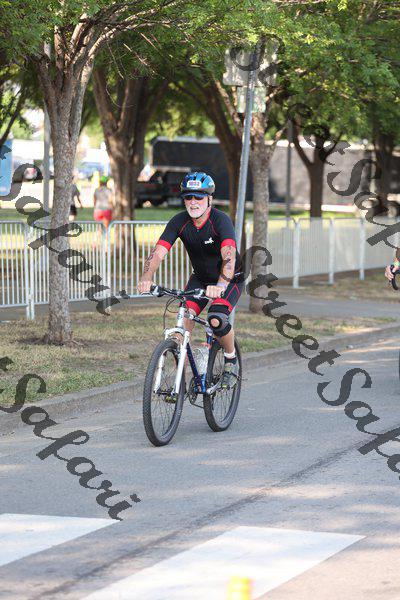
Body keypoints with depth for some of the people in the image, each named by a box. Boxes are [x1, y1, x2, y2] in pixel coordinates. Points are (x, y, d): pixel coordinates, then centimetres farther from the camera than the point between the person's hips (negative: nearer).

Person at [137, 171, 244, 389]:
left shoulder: (221, 220, -28)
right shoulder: (179, 222, -16)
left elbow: (229, 256, -43)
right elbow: (158, 253, -25)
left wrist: (220, 285, -59)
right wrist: (146, 278, -44)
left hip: (230, 279, -4)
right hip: (200, 277, 4)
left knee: (216, 320, -27)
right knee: (185, 315, -19)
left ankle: (231, 359, 3)